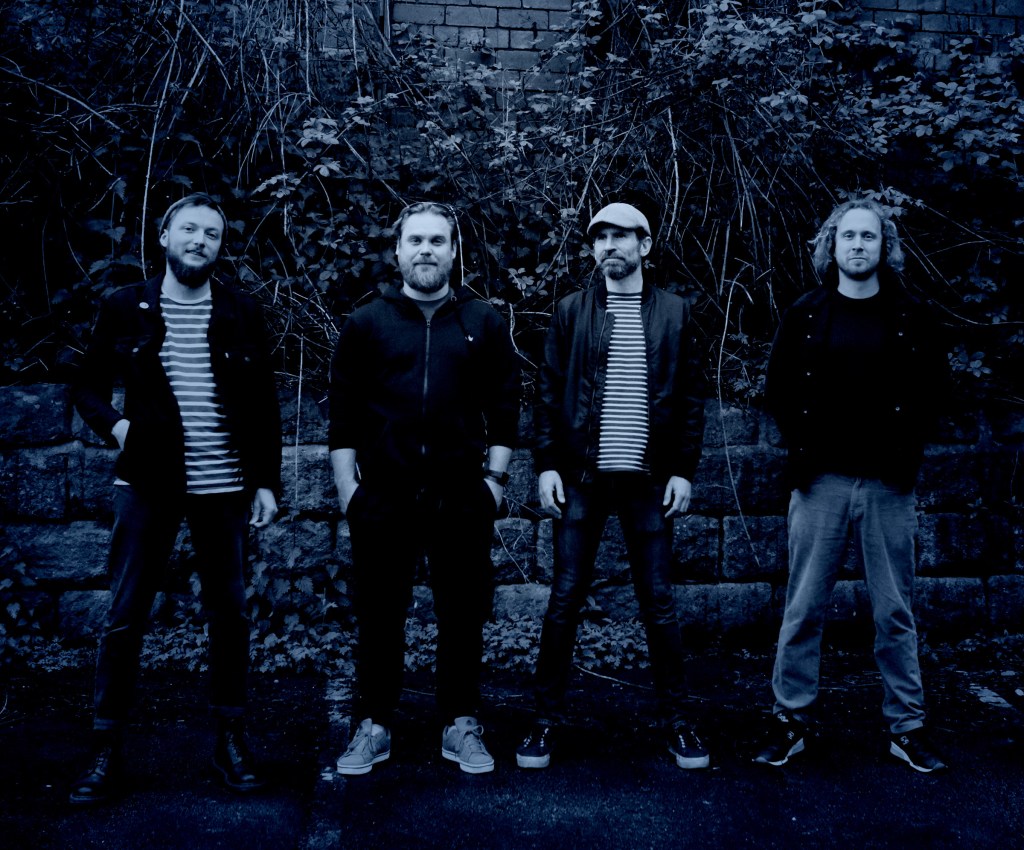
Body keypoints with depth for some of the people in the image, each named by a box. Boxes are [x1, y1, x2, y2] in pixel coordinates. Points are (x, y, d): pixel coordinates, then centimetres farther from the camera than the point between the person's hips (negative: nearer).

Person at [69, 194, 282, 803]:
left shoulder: (242, 314, 4)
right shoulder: (125, 309, 4)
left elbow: (265, 406, 5)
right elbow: (88, 384, 12)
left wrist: (267, 482, 0)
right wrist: (113, 423, -8)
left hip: (225, 485, 1)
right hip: (148, 483, 0)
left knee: (229, 614, 6)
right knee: (125, 616, 1)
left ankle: (231, 740, 19)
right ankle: (107, 752, 13)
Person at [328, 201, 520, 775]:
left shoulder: (485, 323, 7)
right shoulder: (367, 323, 7)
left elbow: (504, 408, 6)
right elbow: (344, 412, 5)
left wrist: (495, 479, 0)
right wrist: (347, 487, -1)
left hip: (462, 498, 0)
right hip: (383, 497, 0)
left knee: (463, 616, 7)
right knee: (379, 616, 7)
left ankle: (462, 726, 21)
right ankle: (374, 727, 21)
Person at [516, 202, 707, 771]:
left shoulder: (673, 312, 7)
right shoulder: (571, 311, 6)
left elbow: (690, 397, 5)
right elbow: (550, 393, 4)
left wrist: (684, 470, -2)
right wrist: (547, 465, -4)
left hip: (648, 479, 0)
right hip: (581, 476, 0)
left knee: (659, 603, 5)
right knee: (565, 600, 3)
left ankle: (676, 721, 19)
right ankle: (547, 719, 16)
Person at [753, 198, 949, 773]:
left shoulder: (909, 315, 6)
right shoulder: (806, 314, 6)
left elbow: (934, 385, 9)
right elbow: (779, 388, 9)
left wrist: (907, 446, 0)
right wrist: (803, 446, 1)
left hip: (888, 484, 0)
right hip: (823, 481, 0)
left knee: (896, 613, 7)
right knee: (804, 609, 3)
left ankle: (907, 727, 18)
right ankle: (792, 721, 14)